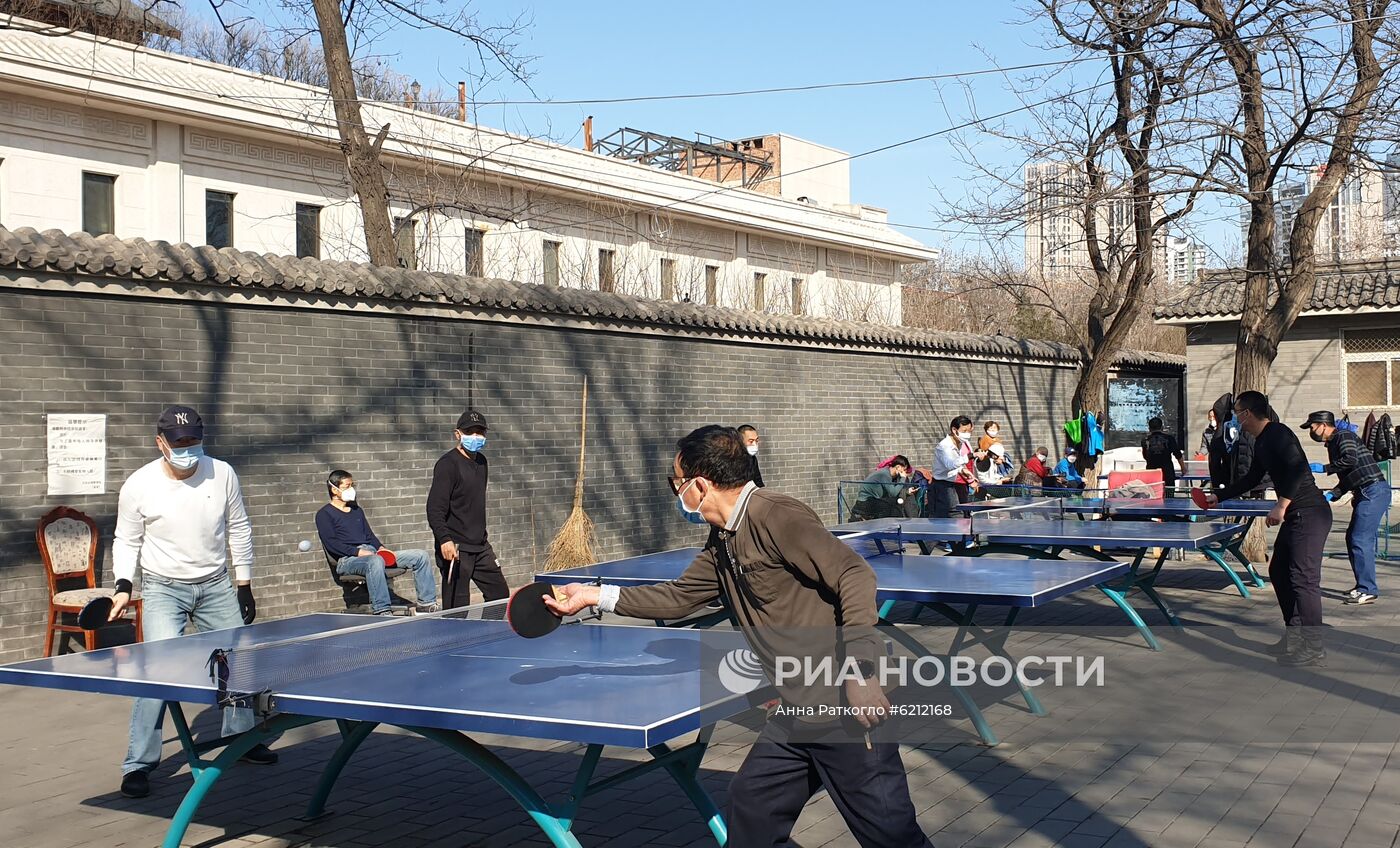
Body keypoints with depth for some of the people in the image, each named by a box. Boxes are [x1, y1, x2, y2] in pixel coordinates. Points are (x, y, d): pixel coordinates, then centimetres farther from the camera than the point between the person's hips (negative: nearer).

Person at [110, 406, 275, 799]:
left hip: (216, 586, 4)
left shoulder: (222, 474, -7)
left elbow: (239, 529, 5)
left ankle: (240, 737, 34)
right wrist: (124, 585, -13)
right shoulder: (138, 485, -13)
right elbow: (127, 541, 1)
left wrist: (244, 585, 6)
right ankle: (138, 764, -8)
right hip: (164, 589, -3)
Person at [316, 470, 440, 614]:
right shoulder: (324, 514, 4)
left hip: (372, 553, 8)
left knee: (421, 556, -4)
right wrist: (358, 552, -19)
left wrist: (381, 548, 4)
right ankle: (382, 611, -49)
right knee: (375, 561, -44)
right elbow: (331, 543, -9)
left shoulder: (356, 510, 27)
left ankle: (427, 604, -5)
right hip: (347, 559, -8)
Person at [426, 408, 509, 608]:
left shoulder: (481, 461, 13)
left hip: (481, 547, 9)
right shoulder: (448, 464, -13)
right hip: (456, 549, -8)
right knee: (457, 608, -5)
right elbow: (435, 508, -19)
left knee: (500, 594, 13)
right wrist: (444, 539, -30)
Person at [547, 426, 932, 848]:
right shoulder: (722, 542, 14)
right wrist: (595, 595, 23)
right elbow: (678, 597, 26)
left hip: (847, 704, -10)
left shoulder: (774, 516, -16)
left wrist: (860, 671, -26)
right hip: (798, 711, 10)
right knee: (750, 803, 16)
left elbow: (855, 574, -21)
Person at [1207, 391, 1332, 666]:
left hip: (1309, 513, -11)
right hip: (1295, 516, 11)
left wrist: (1281, 505, -25)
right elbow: (1251, 479, 30)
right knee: (1279, 572, 15)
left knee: (1303, 578, -11)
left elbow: (1298, 469, -25)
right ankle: (1295, 636, 23)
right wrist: (1219, 496, 32)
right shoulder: (1262, 441, 18)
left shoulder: (1277, 434, -13)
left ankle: (1314, 648, -6)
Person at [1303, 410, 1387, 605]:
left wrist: (1324, 469, -17)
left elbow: (1351, 460, -25)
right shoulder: (1333, 443, 21)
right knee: (1353, 538, 13)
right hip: (1366, 494, 11)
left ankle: (1368, 591, -10)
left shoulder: (1344, 436, -7)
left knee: (1360, 540, -12)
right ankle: (1363, 586, 20)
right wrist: (1332, 496, 11)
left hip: (1374, 491, -11)